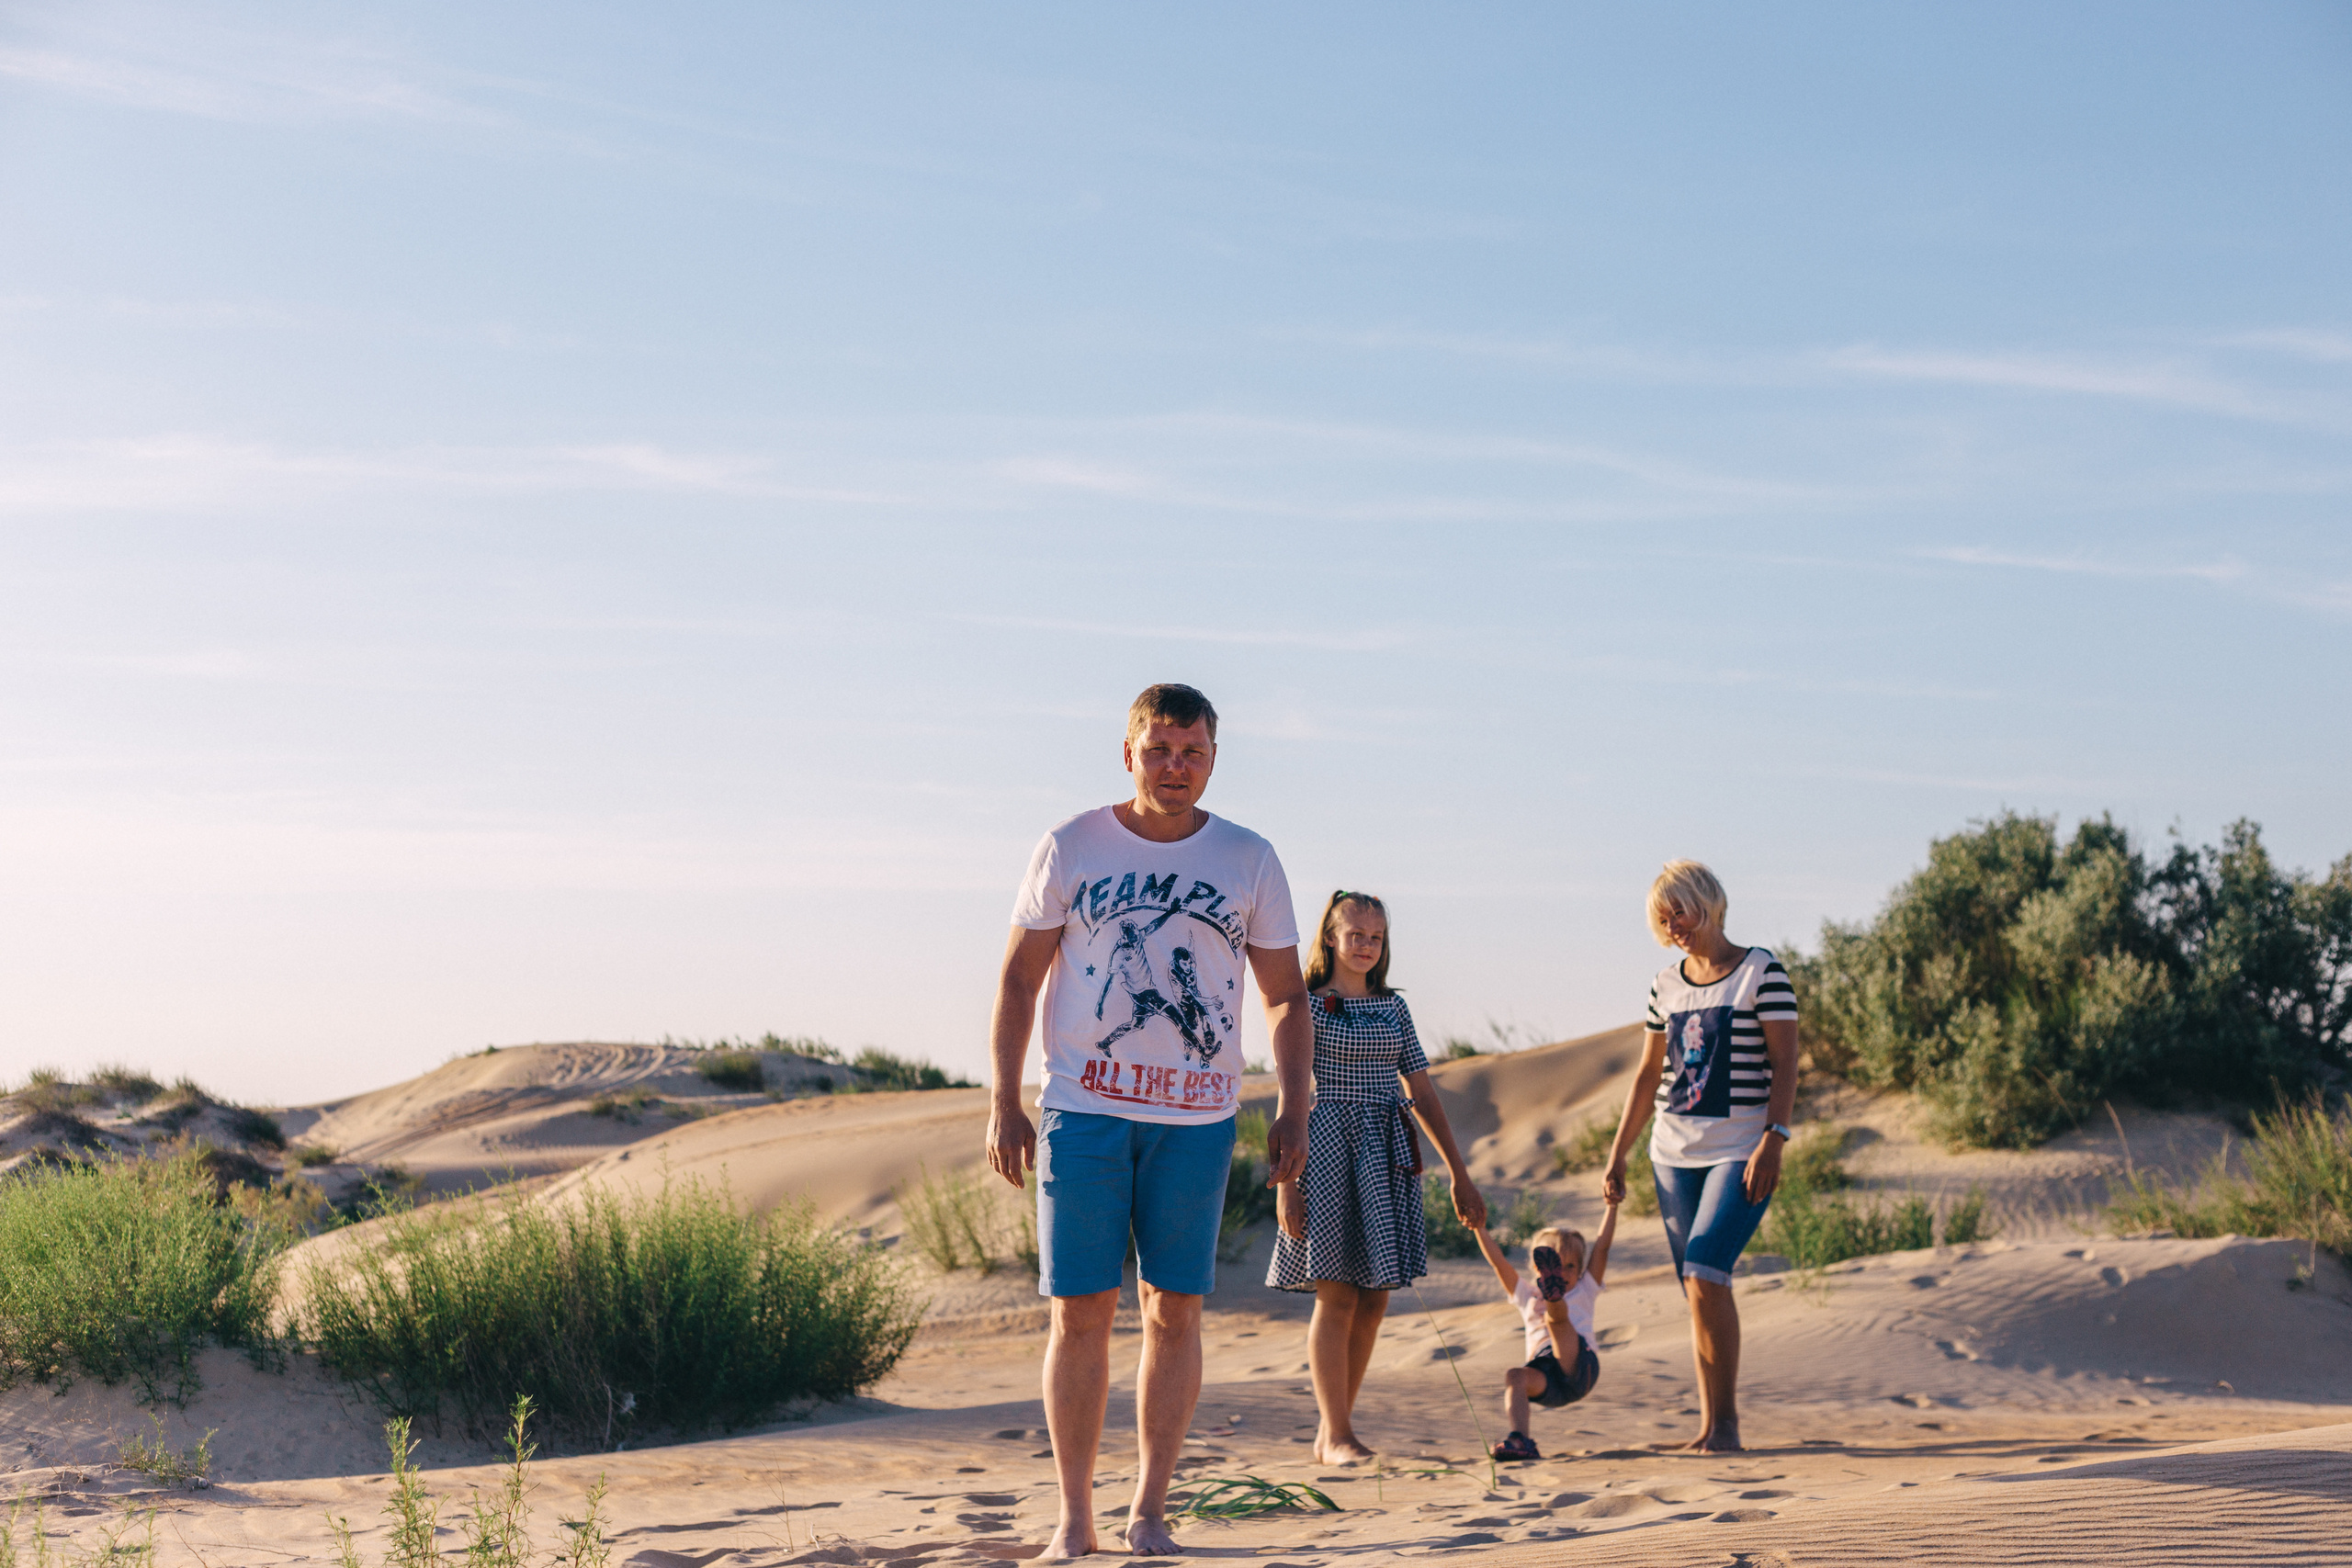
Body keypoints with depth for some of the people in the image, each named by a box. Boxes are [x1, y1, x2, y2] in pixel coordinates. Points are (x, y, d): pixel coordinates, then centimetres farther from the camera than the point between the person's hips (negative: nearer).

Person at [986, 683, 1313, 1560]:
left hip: (1196, 1118, 1)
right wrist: (1003, 1104, -2)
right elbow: (1019, 980, 5)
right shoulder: (1071, 849, 3)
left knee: (1176, 1311, 2)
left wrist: (1292, 1111, 0)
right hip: (1083, 1111, -1)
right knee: (1081, 1311, -1)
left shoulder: (1250, 863, 6)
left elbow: (1286, 999, 10)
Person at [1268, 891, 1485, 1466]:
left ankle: (1331, 1430, 12)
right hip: (1328, 1146, -5)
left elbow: (1423, 1094, 16)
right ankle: (1338, 1435, 0)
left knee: (1374, 1298, 3)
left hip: (1388, 1155, 5)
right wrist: (1286, 1184, -13)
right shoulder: (1309, 1004, -1)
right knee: (1337, 1294, -7)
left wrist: (1460, 1175, 14)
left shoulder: (1393, 1006, 14)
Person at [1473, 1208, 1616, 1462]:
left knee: (1556, 1317, -28)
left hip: (1579, 1366, -2)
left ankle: (1554, 1295, -62)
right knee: (1515, 1376, -32)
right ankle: (1520, 1442, -46)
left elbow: (1602, 1245, 21)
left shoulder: (1583, 1292, 28)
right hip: (1545, 1376, 2)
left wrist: (1612, 1205, 15)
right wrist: (1478, 1228, 13)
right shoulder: (1527, 1297, 32)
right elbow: (1498, 1262, 23)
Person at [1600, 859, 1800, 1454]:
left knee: (1705, 1275, -19)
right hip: (1675, 1152, 6)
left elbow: (1785, 1065, -8)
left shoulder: (1761, 971, -4)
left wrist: (1772, 1142, -18)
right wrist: (1617, 1156, 15)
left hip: (1740, 1151, -6)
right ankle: (1709, 1426, 10)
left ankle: (1726, 1423, -11)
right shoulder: (1665, 985, 12)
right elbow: (1648, 1075, 18)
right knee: (1696, 1289, 5)